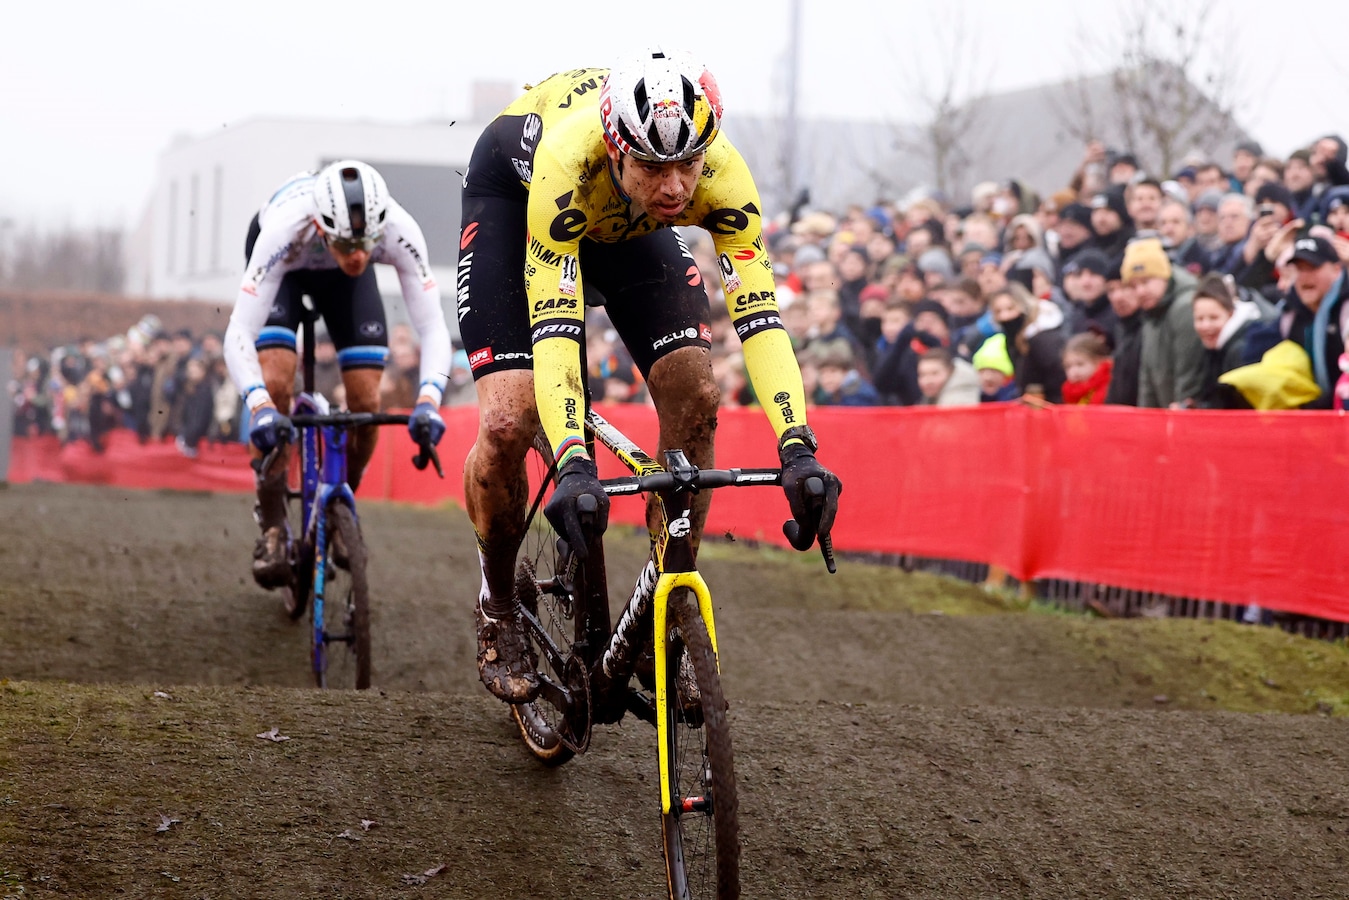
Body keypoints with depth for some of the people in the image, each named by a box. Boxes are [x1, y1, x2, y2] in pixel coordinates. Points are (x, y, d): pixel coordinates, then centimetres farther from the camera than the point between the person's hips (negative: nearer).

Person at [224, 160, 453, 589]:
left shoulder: (400, 231, -39)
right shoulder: (287, 228, -44)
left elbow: (433, 327, -37)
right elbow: (239, 334, -45)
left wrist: (428, 400, -54)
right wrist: (259, 405, -61)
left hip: (341, 279, 2)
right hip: (284, 263, -2)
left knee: (366, 401, -11)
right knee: (275, 384, -23)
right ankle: (272, 525, -8)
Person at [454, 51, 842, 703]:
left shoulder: (722, 177, -35)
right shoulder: (571, 164, -44)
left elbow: (758, 314, -39)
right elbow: (553, 324, -47)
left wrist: (798, 451, -52)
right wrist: (572, 466, -59)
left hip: (625, 224, 3)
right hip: (511, 190, -3)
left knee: (694, 400, -15)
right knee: (508, 423, -20)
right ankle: (498, 612, 6)